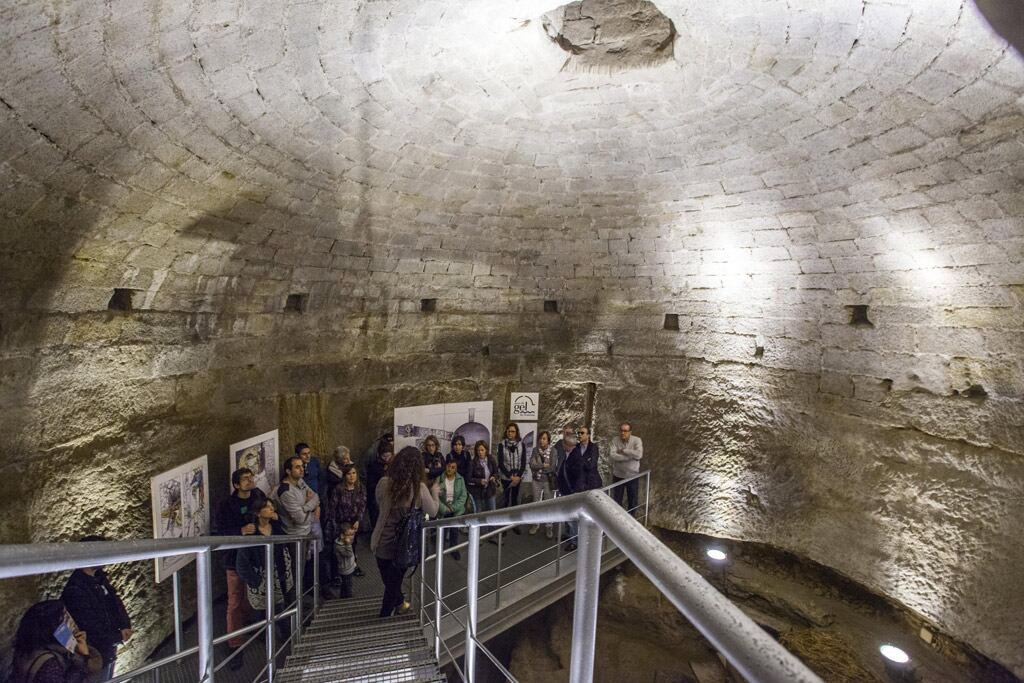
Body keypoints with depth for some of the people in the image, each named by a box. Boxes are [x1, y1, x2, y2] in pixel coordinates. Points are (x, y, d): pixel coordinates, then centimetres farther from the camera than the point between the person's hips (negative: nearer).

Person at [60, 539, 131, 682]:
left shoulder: (99, 576, -1)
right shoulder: (74, 590, -27)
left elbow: (115, 601, 5)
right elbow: (91, 628, -24)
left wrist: (125, 626, -9)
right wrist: (119, 637, -13)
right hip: (95, 654, -7)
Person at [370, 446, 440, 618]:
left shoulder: (384, 483, -17)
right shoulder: (419, 488, -21)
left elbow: (379, 503, -1)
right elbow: (433, 512, -6)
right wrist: (434, 492, 7)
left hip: (382, 542, 1)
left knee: (389, 579, 26)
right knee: (394, 582, 24)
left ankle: (399, 602, 48)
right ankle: (385, 616, 39)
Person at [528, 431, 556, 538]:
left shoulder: (552, 450, -11)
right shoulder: (535, 450, -3)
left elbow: (552, 467, -17)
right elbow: (532, 465, -12)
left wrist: (538, 467, -9)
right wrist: (544, 465, -16)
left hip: (548, 481, -3)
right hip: (536, 481, 3)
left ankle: (550, 527, 20)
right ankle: (536, 524, 30)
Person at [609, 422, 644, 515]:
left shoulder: (637, 440, -13)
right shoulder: (615, 441, -11)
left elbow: (638, 455, -30)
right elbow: (611, 456, -25)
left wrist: (623, 450, -23)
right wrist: (631, 456, -26)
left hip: (632, 476, 0)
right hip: (618, 476, 1)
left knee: (632, 501, 16)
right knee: (616, 501, 14)